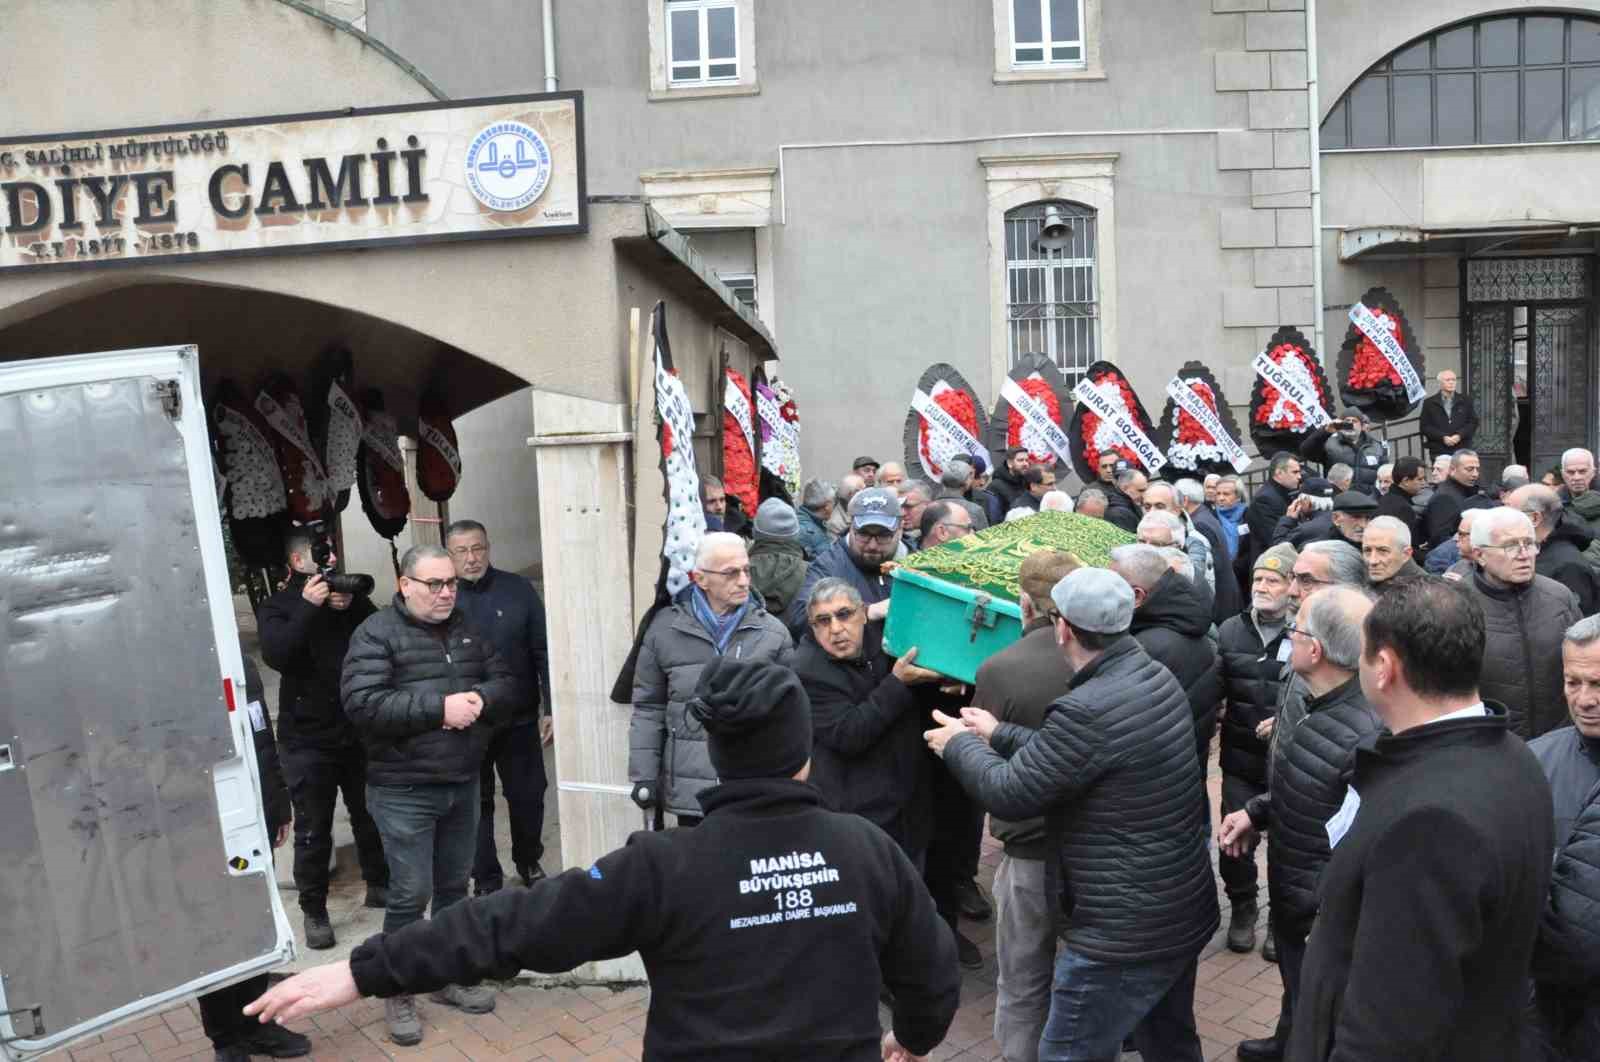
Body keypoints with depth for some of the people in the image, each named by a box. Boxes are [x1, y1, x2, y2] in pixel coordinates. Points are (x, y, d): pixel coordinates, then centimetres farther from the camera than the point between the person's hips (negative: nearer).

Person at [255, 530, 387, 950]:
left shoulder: (351, 595, 7)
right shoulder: (277, 607, -2)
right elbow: (276, 655, -21)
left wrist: (352, 607, -17)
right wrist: (308, 607, -23)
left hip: (357, 730, 3)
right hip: (307, 738, -3)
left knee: (369, 816, 15)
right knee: (313, 831, 1)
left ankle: (378, 884, 33)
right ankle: (313, 911, 14)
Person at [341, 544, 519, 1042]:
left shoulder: (469, 629, 8)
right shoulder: (376, 633, -10)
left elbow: (509, 684, 8)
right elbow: (362, 704, -21)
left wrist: (479, 699, -15)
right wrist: (439, 707, -24)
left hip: (463, 783, 6)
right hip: (404, 791, -6)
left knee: (454, 885, 17)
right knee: (410, 894, 1)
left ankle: (449, 977, 33)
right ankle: (398, 994, 18)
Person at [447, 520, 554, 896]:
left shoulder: (517, 589, -3)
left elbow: (543, 652, -1)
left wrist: (551, 709, -4)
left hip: (519, 720, 1)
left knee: (528, 797, 12)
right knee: (477, 803, 10)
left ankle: (529, 862, 36)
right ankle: (487, 880, 26)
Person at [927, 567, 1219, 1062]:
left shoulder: (1088, 709, -29)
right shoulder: (1157, 677, 0)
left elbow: (1009, 794, -17)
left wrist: (959, 744, 0)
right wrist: (999, 735, 15)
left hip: (1124, 933, -9)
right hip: (1183, 911, 9)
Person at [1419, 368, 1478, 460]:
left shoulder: (1465, 400, 13)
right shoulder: (1429, 403, 6)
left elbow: (1473, 422, 9)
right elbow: (1424, 426, 1)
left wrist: (1459, 435, -8)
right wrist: (1443, 437, -11)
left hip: (1462, 450, 2)